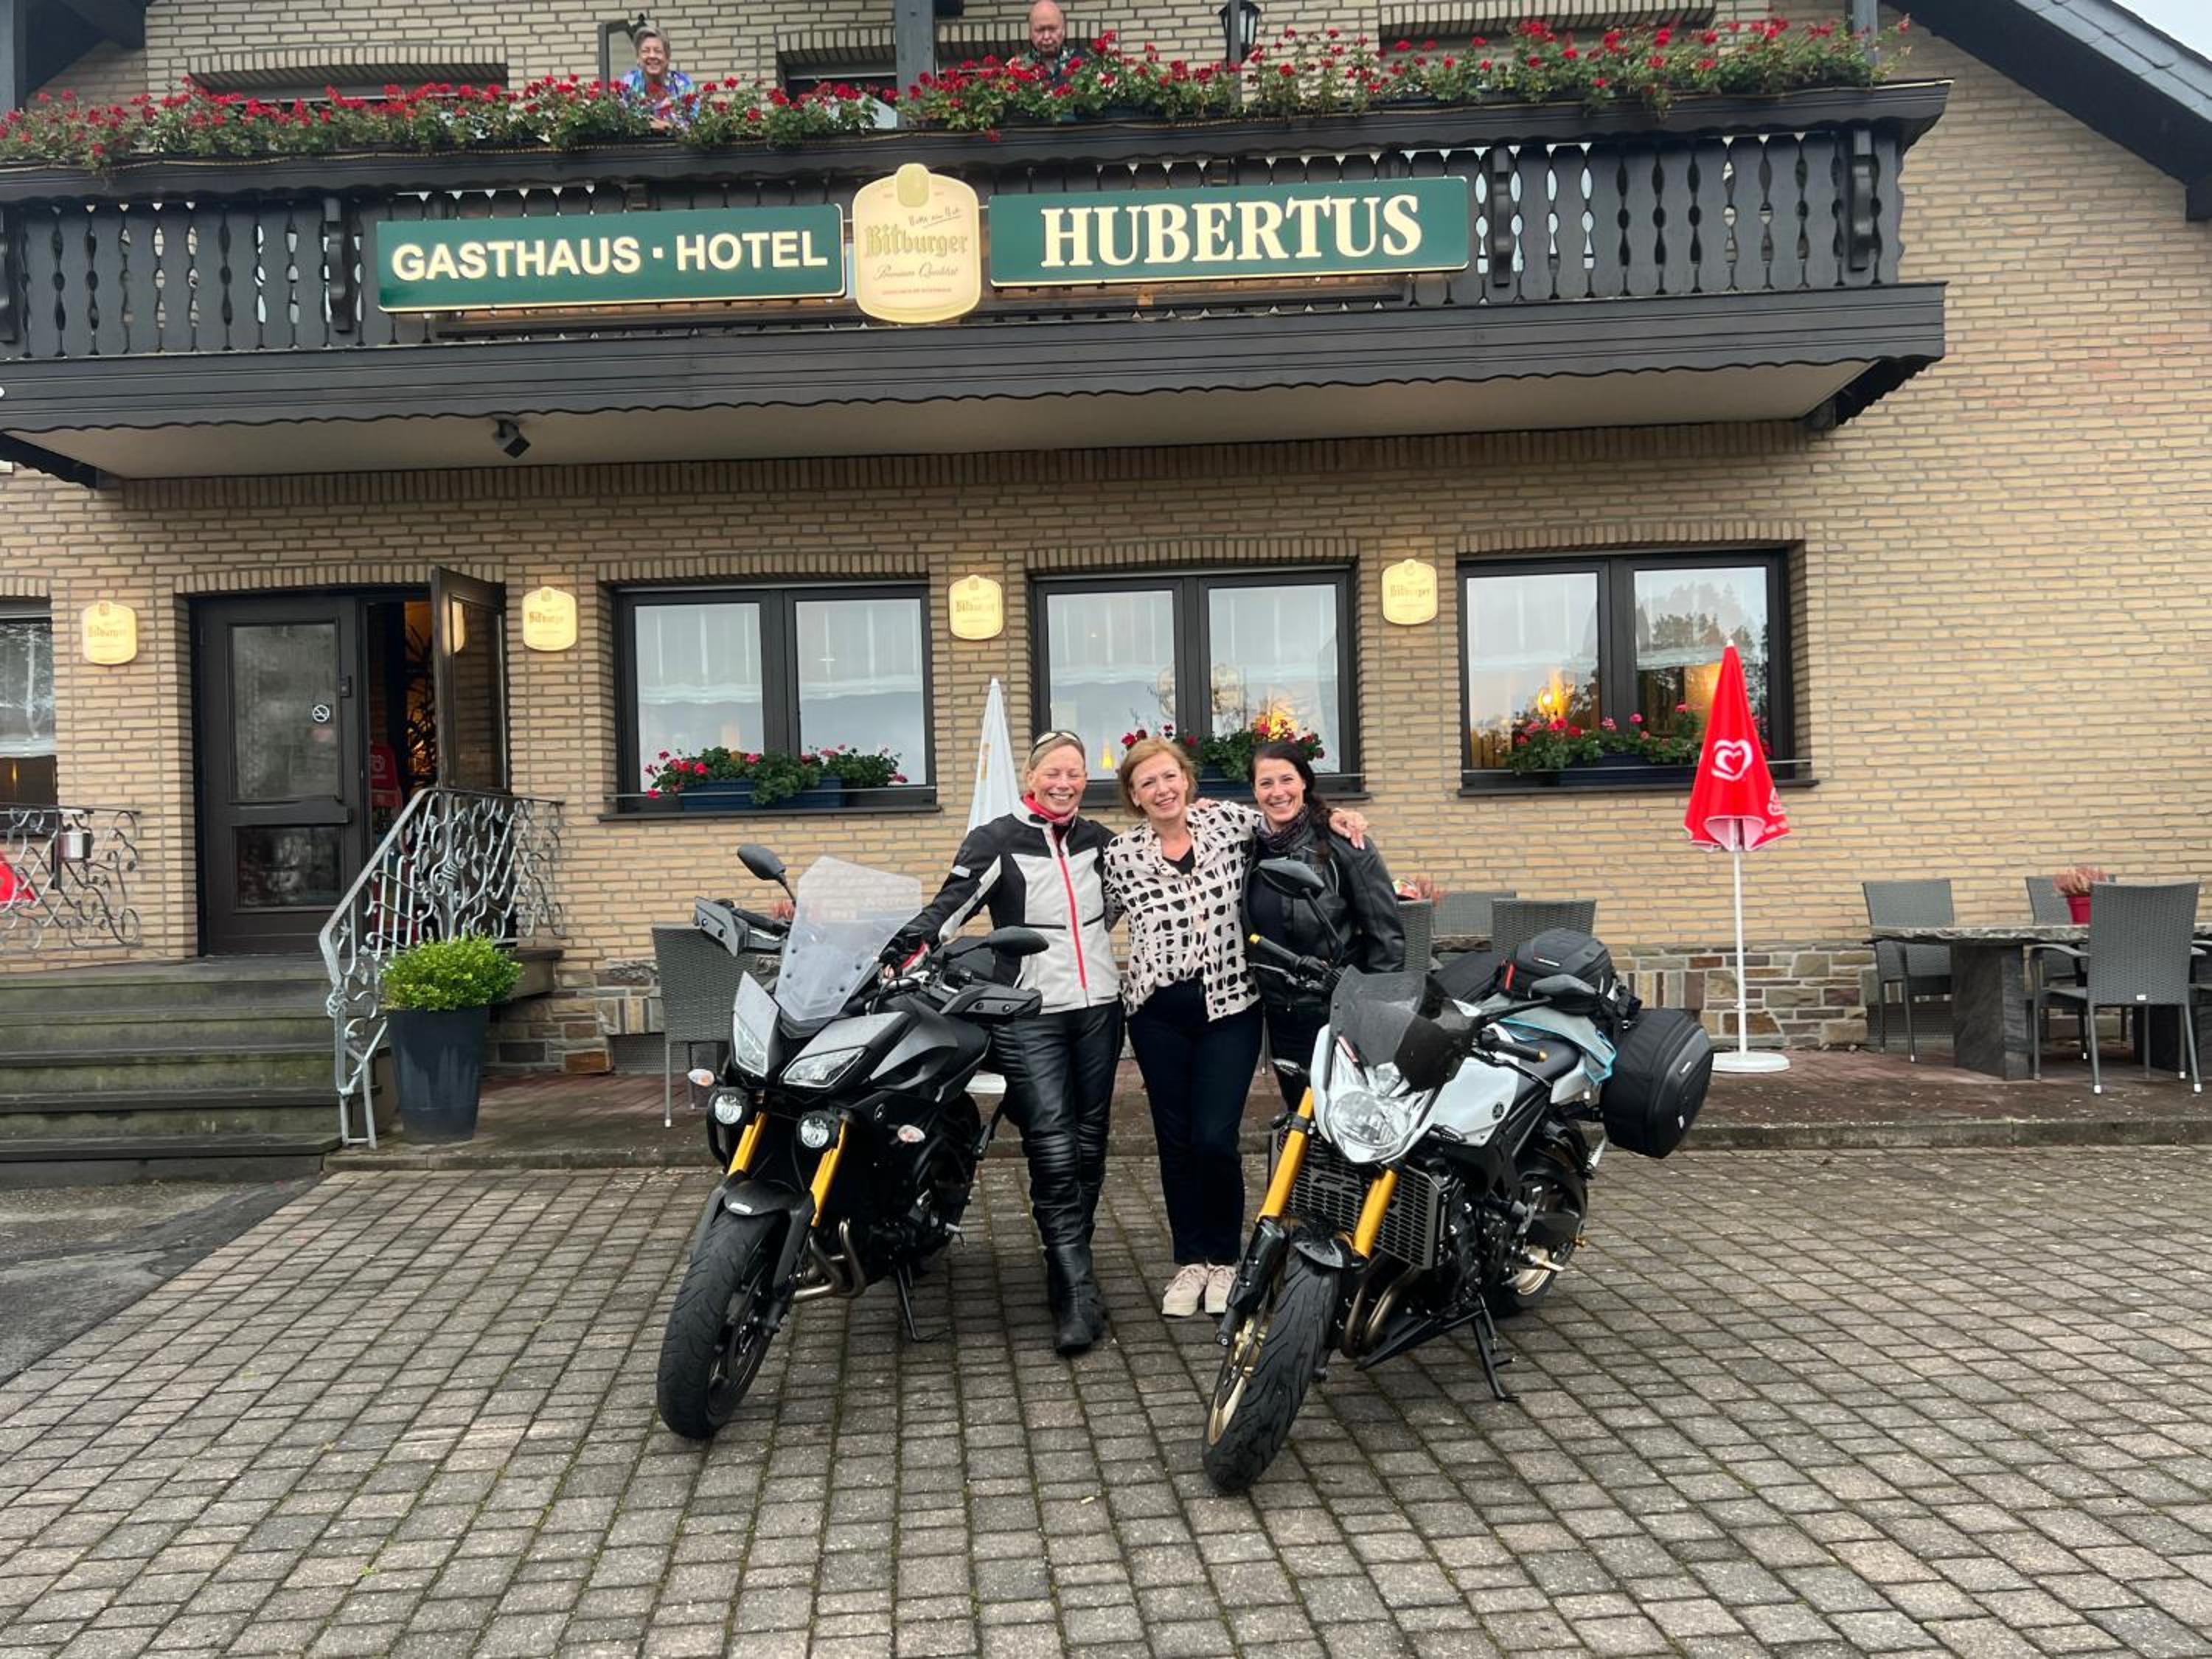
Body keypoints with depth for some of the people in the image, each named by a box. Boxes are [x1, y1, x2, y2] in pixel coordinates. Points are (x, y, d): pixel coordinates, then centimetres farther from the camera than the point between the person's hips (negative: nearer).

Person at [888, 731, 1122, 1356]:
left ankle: (1071, 1260, 24)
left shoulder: (1099, 841, 11)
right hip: (1029, 1016, -5)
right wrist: (905, 952, -30)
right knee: (1053, 1153, -12)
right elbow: (950, 905, -16)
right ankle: (1076, 1293, -12)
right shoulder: (996, 841, -4)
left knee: (1088, 1146, 10)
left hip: (1098, 1009, 5)